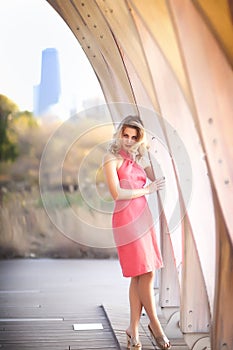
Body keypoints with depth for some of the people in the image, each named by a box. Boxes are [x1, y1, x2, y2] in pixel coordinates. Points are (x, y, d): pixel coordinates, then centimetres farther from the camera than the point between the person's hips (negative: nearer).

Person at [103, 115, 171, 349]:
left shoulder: (137, 159, 18)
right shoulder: (112, 158, -3)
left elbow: (157, 179, 10)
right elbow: (116, 193, -12)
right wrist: (147, 190, -7)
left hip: (143, 216, 7)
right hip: (126, 218, -7)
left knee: (139, 276, 5)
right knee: (145, 272, -7)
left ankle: (134, 331, 11)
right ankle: (155, 324, 8)